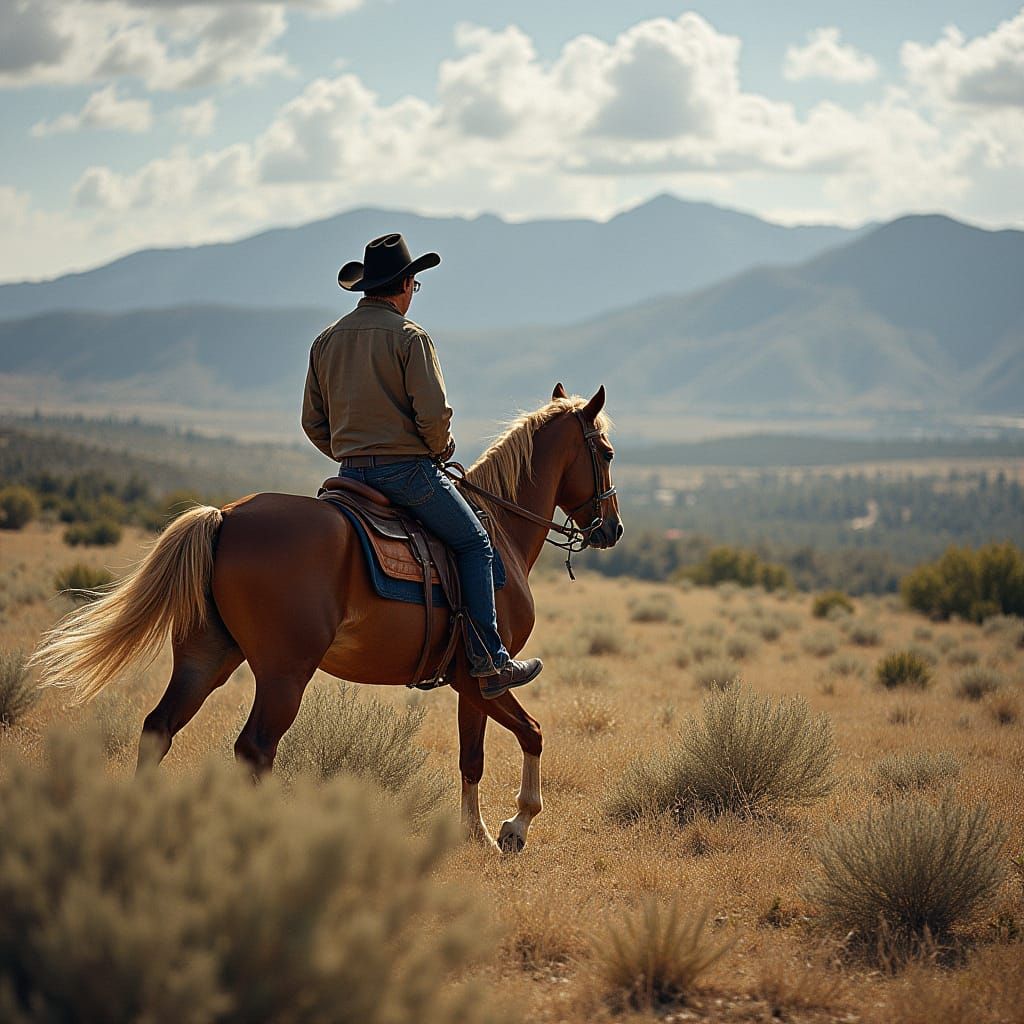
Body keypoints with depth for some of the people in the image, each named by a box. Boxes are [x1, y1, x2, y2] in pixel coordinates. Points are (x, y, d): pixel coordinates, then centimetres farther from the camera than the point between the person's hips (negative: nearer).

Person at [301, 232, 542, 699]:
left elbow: (313, 422, 11)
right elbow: (433, 413, -16)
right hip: (406, 467, -7)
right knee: (474, 543, 4)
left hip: (350, 471, 7)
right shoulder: (410, 336, -9)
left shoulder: (327, 340, 10)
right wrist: (442, 450, 3)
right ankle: (489, 662, -4)